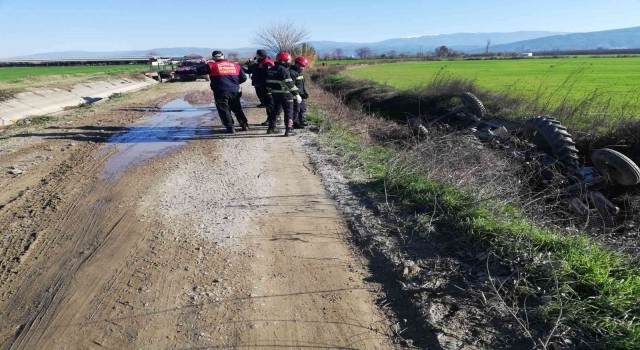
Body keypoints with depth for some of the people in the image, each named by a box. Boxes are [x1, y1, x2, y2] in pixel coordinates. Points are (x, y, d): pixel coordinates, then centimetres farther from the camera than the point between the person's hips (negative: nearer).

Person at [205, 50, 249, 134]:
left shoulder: (212, 66, 0)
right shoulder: (235, 65, 10)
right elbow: (243, 77, 13)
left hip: (221, 92, -4)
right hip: (235, 91, 4)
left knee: (224, 110, 6)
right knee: (237, 109, 17)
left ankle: (230, 128, 2)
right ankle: (244, 125, 19)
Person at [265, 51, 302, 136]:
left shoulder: (270, 69, 10)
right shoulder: (283, 70, -16)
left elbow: (269, 83, 17)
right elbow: (289, 84, -24)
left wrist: (271, 91, 29)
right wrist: (296, 94, -24)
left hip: (275, 94, 8)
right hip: (285, 95, -8)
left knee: (276, 111, 19)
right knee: (288, 112, 1)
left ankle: (271, 128, 22)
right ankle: (288, 130, -1)